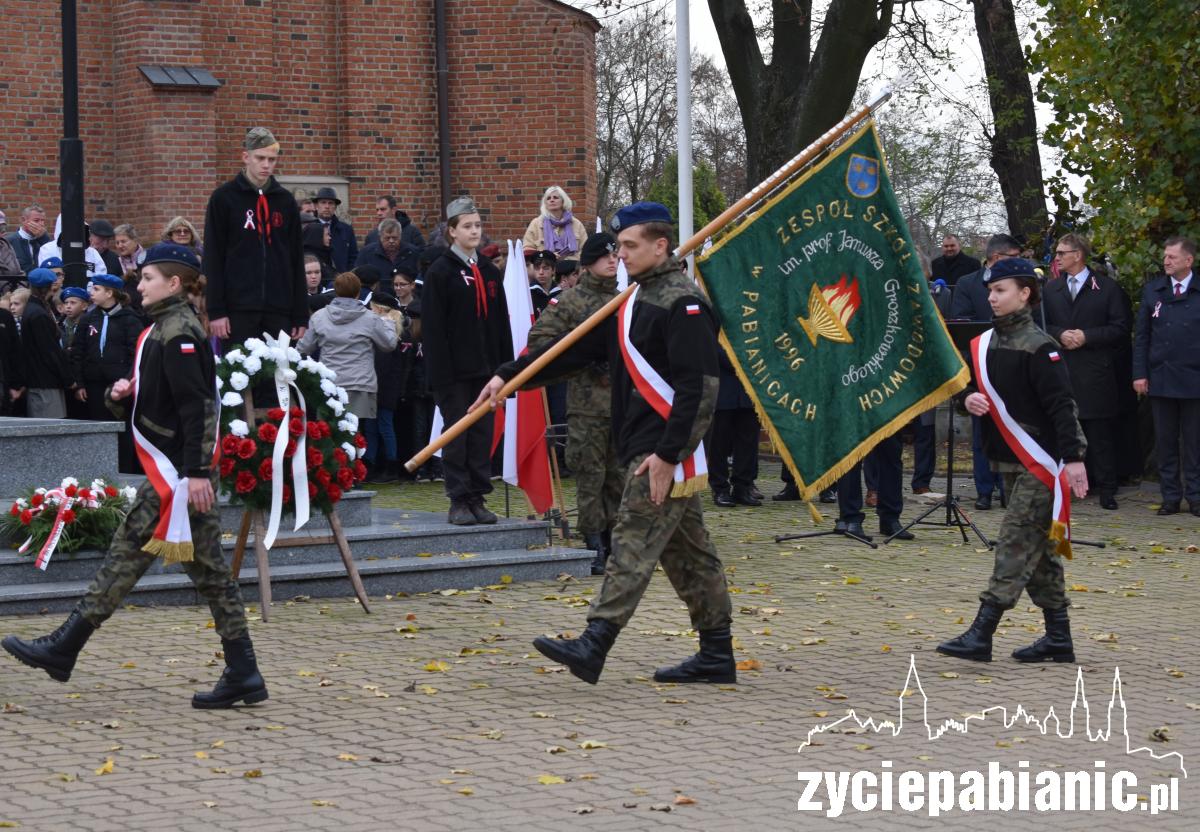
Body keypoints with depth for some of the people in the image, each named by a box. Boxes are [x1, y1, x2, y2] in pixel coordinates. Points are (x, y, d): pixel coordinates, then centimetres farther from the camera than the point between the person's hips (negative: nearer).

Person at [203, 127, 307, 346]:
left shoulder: (285, 200, 12)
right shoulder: (224, 198, 1)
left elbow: (297, 261, 13)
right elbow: (213, 259, -2)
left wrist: (301, 315, 8)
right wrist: (216, 311, -9)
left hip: (279, 311, 3)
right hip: (239, 309, -3)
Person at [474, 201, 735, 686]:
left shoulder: (684, 304, -13)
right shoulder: (636, 301, 18)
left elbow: (698, 387, -20)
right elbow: (576, 348, 19)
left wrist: (668, 454, -24)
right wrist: (510, 375, 12)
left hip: (666, 454, -10)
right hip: (645, 449, 10)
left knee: (634, 544, -12)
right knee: (688, 551, 11)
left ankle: (593, 645, -17)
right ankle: (716, 654, 15)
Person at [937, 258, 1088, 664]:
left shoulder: (1038, 347, -14)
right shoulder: (984, 344, 9)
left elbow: (1061, 404, -17)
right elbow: (975, 387, 20)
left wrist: (1073, 457, -21)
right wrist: (970, 399, -4)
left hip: (1040, 462, -9)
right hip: (1010, 460, 9)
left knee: (1016, 544, -9)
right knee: (1040, 551, 12)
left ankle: (981, 634, -13)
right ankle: (1058, 638, 19)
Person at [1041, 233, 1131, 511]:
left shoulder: (1107, 288, 0)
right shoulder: (1051, 289, 14)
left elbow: (1121, 328, -2)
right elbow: (1042, 325, 13)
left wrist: (1087, 336, -11)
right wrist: (1060, 335, -7)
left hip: (1095, 371, -4)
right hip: (1059, 370, 4)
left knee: (1100, 434, -2)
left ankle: (1106, 490, 3)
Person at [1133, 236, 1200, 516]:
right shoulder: (1152, 290, 8)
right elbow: (1141, 335, 8)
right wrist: (1139, 373, 1)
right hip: (1160, 378, 3)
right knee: (1165, 441, 6)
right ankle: (1170, 497, 13)